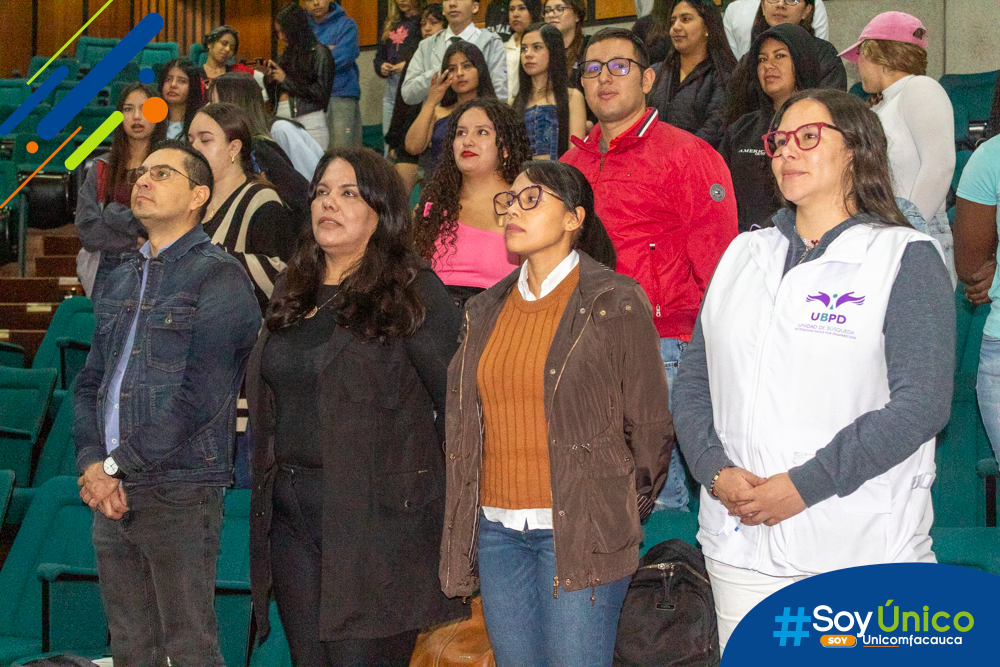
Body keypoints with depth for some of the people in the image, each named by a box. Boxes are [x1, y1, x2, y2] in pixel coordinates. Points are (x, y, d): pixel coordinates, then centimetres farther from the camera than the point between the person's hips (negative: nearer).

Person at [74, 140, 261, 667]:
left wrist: (118, 465, -13)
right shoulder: (120, 281, 18)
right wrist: (92, 463, -3)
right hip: (111, 492, 7)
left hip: (180, 493, -7)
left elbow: (197, 396, -14)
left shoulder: (219, 278, -6)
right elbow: (89, 383, 15)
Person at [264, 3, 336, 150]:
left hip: (309, 123, -5)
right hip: (282, 120, 5)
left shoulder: (319, 52, 1)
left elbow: (321, 93, -9)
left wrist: (286, 80, -5)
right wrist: (269, 79, 2)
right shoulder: (284, 56, 18)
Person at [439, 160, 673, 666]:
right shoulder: (486, 309, 12)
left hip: (579, 534, -5)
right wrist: (464, 519, 14)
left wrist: (624, 513, 5)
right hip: (496, 530, 6)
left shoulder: (615, 304, -5)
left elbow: (649, 425, -2)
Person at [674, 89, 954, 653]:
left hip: (857, 548, -4)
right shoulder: (745, 255, 14)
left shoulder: (906, 257, -2)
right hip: (740, 539, 4)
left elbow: (921, 403, -12)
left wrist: (804, 486, -17)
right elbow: (693, 383, 11)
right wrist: (716, 472, -8)